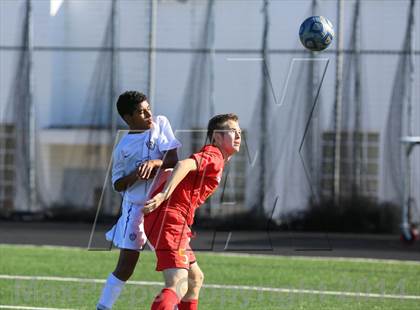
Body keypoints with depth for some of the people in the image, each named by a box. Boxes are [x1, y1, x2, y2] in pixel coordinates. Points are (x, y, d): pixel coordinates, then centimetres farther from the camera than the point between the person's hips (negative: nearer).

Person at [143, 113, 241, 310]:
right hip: (170, 220, -11)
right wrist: (163, 195, -36)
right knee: (178, 285, -24)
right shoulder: (214, 156, -7)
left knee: (195, 279, 25)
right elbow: (184, 165, -25)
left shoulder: (212, 157, 25)